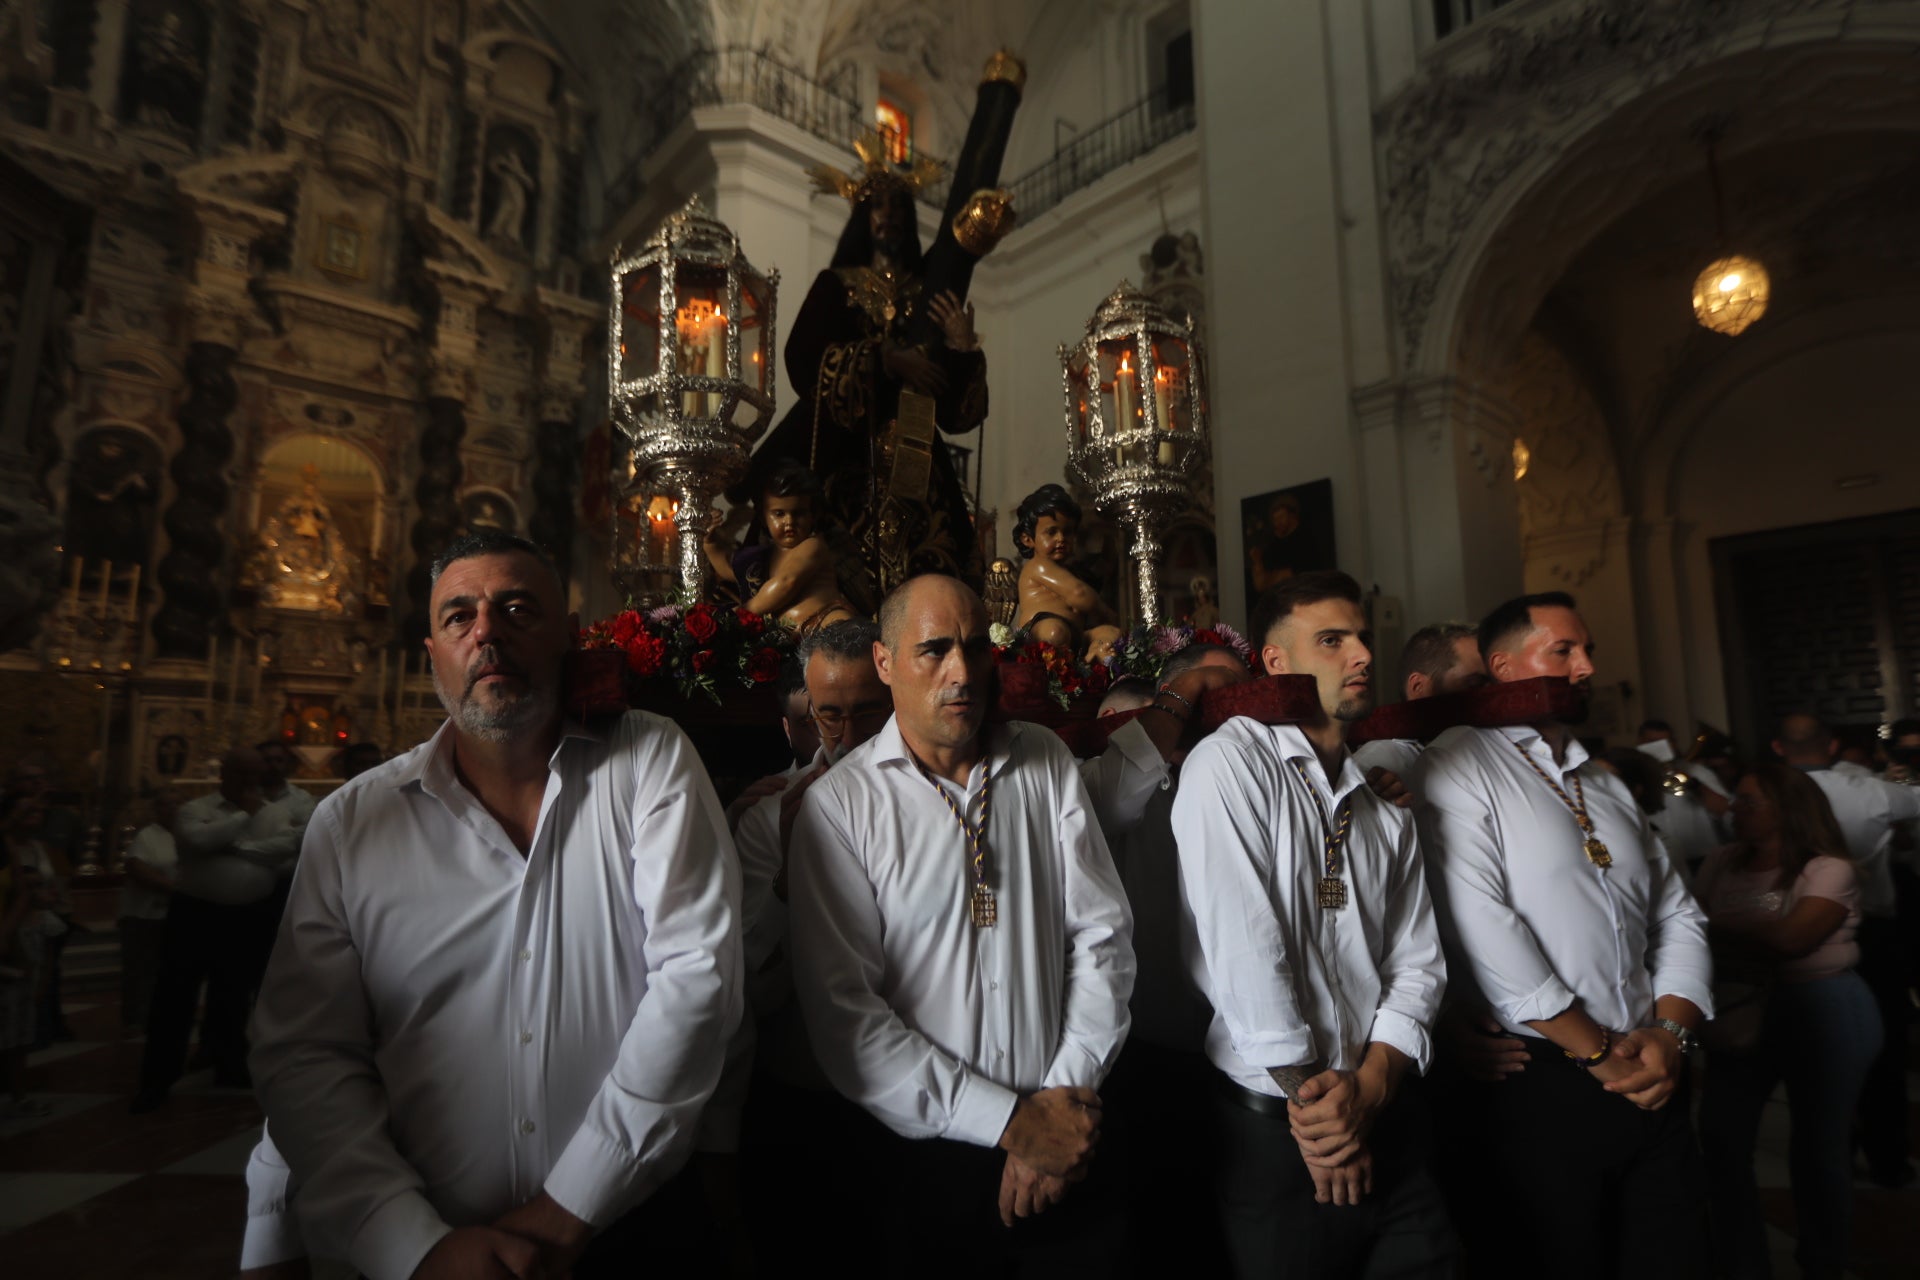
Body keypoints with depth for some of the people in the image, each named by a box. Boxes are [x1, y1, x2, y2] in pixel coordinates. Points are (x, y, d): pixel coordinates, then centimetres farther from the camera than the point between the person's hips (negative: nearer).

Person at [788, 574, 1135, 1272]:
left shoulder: (1045, 763, -1)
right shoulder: (839, 803, -11)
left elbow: (1102, 933, -1)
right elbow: (842, 1011, -15)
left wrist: (1065, 1095, -10)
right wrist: (1010, 1121, -15)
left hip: (1066, 1142, 3)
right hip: (925, 1158, -2)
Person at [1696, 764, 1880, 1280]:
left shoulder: (1827, 869, -10)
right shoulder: (1723, 864, 4)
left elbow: (1790, 938, -22)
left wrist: (1719, 928, -11)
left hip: (1823, 1011, -4)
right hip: (1747, 1010, 4)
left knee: (1817, 1146, 9)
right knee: (1721, 1140, 0)